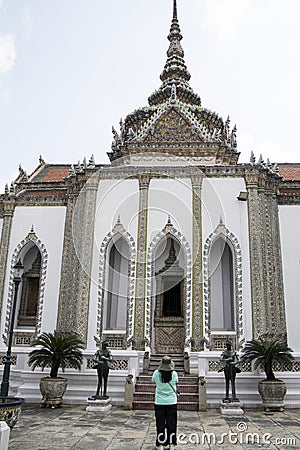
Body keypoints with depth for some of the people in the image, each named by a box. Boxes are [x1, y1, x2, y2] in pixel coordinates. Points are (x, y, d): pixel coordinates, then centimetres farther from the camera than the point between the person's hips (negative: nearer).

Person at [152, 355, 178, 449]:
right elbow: (176, 383, 3)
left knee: (160, 424, 10)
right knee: (171, 424, 12)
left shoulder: (156, 373, -13)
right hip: (172, 402, 0)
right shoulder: (174, 374, -12)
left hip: (159, 402, 0)